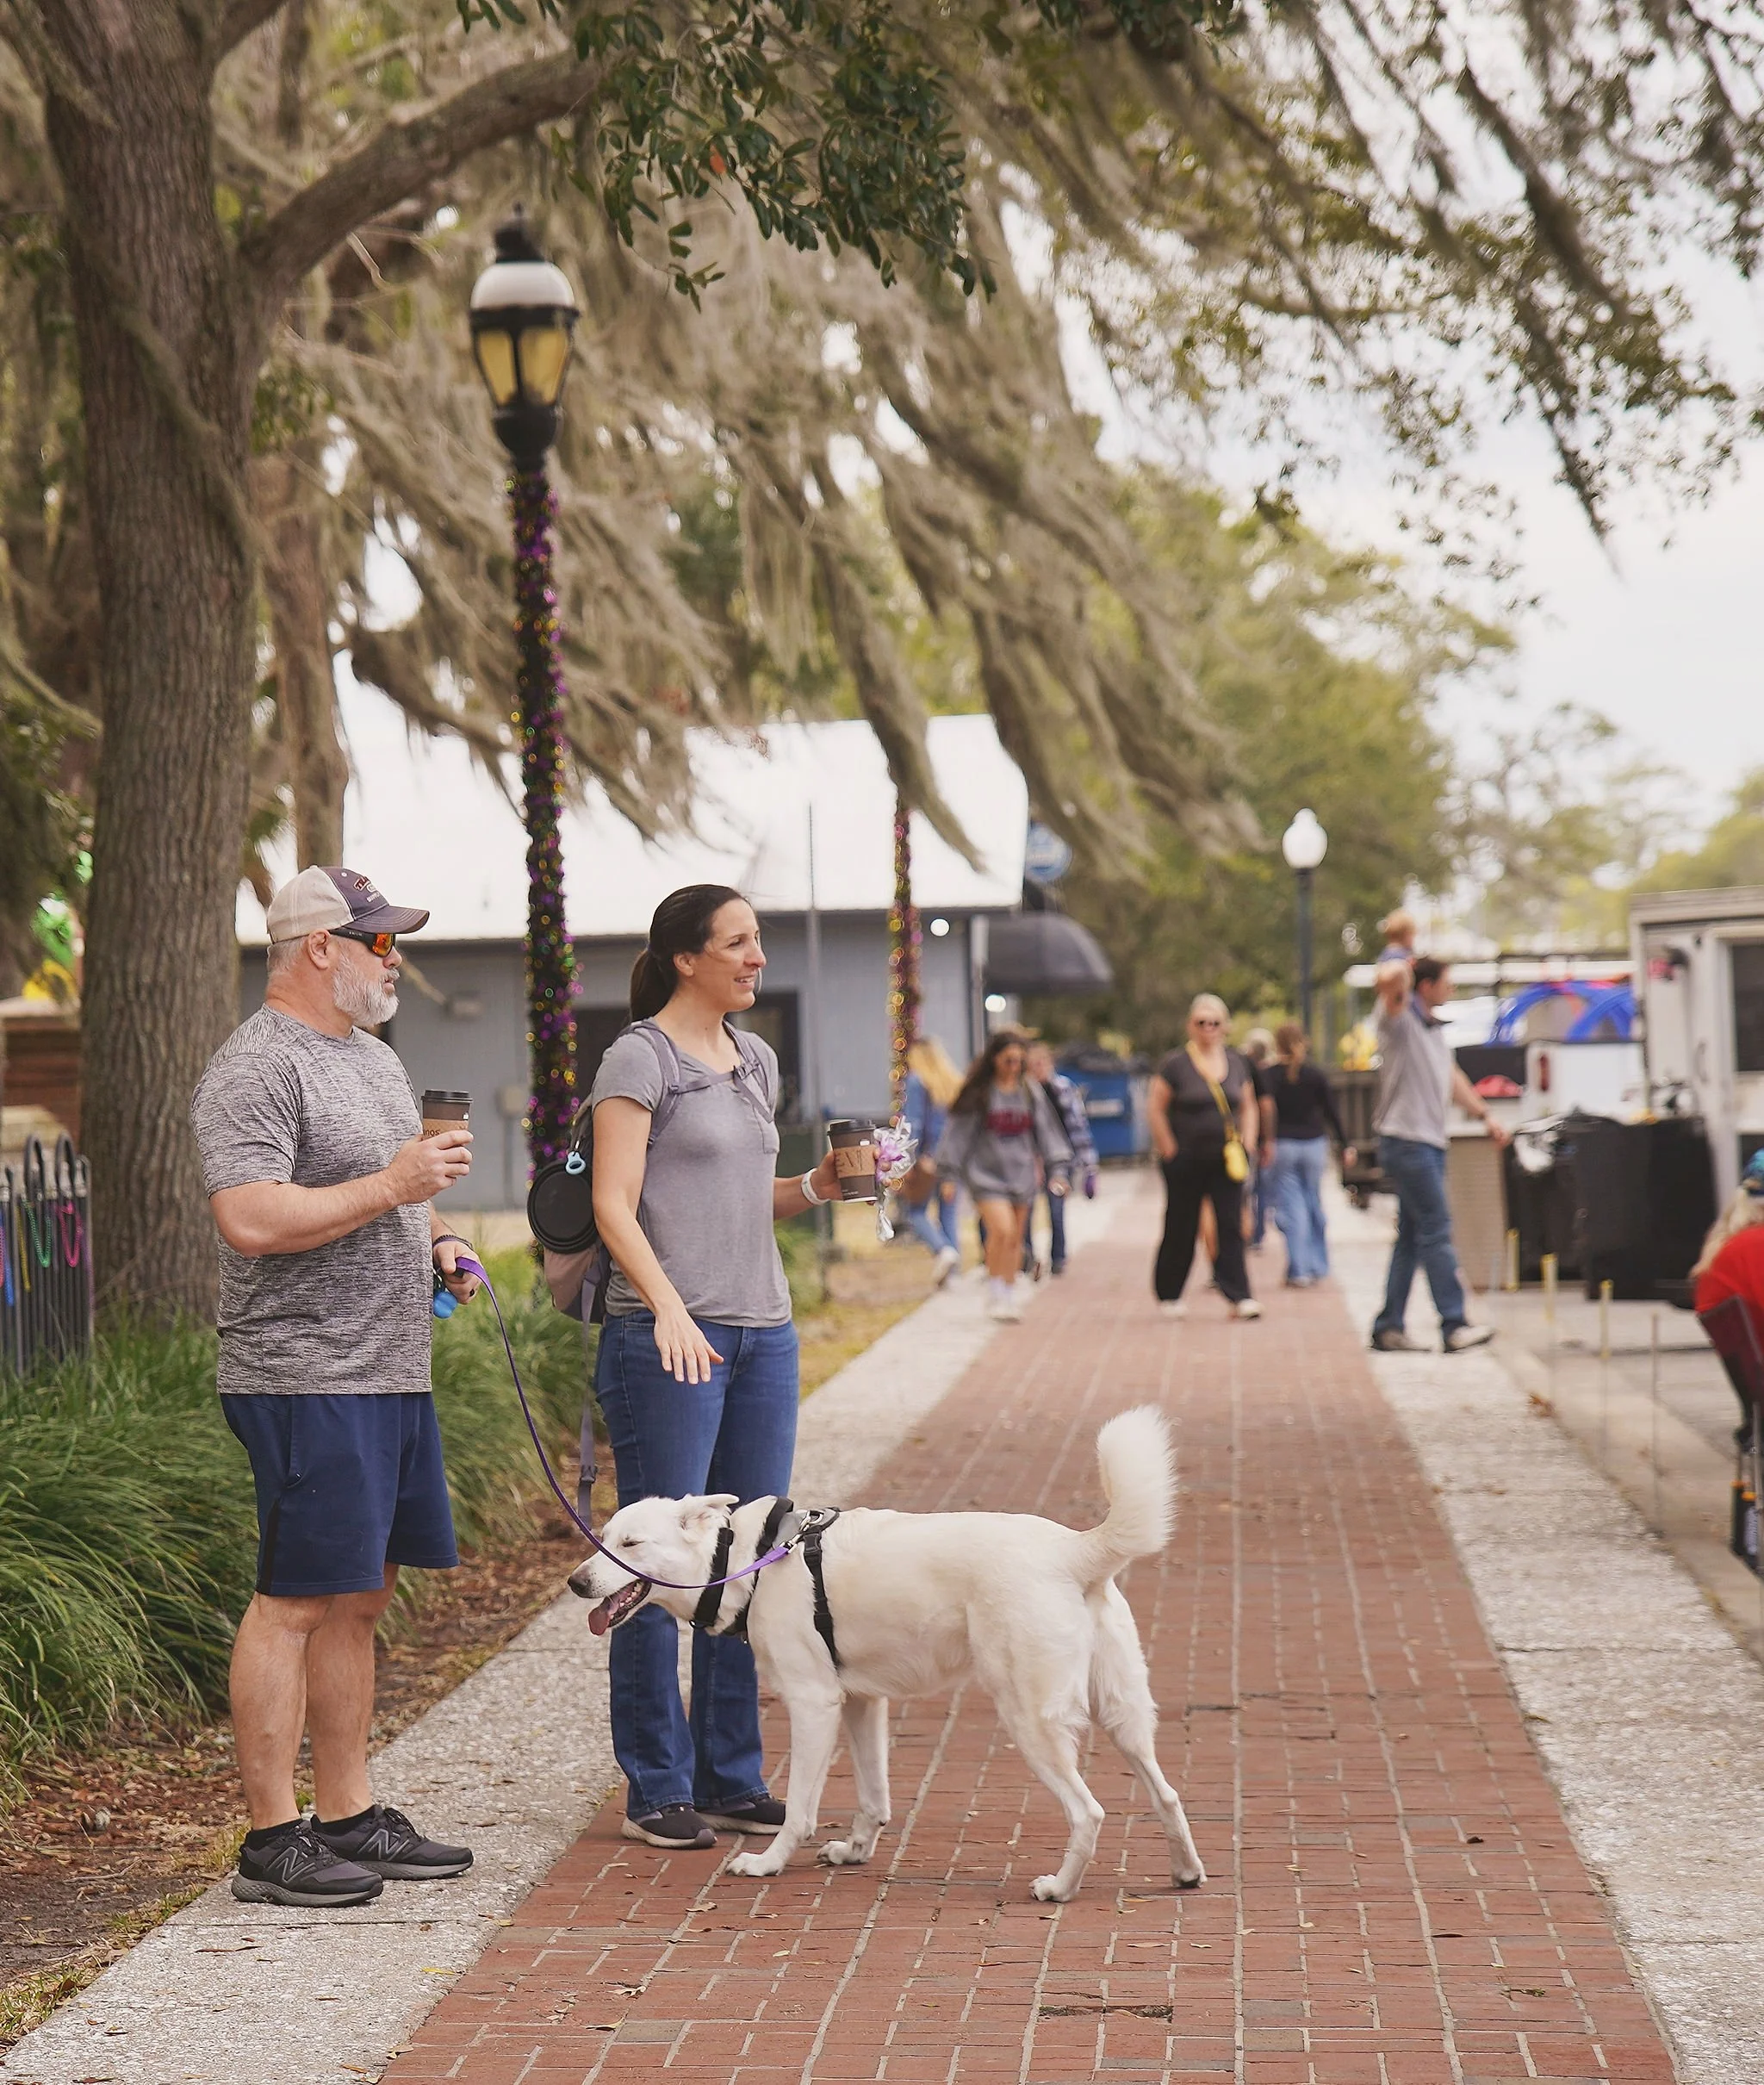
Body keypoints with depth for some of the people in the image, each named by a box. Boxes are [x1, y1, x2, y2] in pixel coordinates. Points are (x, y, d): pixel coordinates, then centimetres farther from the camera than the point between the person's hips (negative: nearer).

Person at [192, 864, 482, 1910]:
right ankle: (273, 1839, -2)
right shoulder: (255, 1069, -12)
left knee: (361, 1599, 12)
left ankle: (351, 1816, 19)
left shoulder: (375, 1058, 19)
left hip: (396, 1373, 9)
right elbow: (252, 1221, -24)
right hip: (307, 1380, -9)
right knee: (298, 1602, -7)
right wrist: (392, 1186, -20)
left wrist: (436, 1241, 12)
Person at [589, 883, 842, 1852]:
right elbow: (613, 1206, -11)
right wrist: (669, 1307, -23)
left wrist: (816, 1185, 8)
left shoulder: (755, 1062, 18)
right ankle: (657, 1790, 4)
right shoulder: (639, 1060, -4)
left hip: (764, 1334, 7)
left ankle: (733, 1779, 16)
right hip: (666, 1337, -7)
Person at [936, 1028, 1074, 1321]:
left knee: (1015, 1239, 8)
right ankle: (994, 1294, -9)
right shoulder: (978, 1092, -4)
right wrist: (949, 1174, -2)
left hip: (1022, 1173, 4)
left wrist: (1058, 1168, 7)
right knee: (1002, 1230, -20)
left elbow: (1046, 1130, 13)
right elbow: (958, 1131, -1)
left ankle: (1009, 1296, 22)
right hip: (986, 1173, -4)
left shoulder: (1030, 1091, 8)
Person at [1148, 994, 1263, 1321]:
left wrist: (1247, 1143, 6)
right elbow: (1155, 1107, -4)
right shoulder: (1176, 1064, -5)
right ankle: (1169, 1295, 21)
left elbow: (1249, 1106, 17)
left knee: (1231, 1226, -6)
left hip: (1228, 1159, 3)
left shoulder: (1237, 1062, 9)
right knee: (1181, 1230, 6)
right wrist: (1168, 1148, -7)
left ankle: (1239, 1296, -9)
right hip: (1187, 1161, -3)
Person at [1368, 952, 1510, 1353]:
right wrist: (1404, 967, -8)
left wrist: (1485, 1115, 28)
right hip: (1405, 1139, -9)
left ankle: (1388, 1327, 13)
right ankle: (1454, 1325, -14)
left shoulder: (1437, 1028, 19)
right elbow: (1389, 978, -30)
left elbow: (1452, 1077, 29)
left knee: (1412, 1237, 9)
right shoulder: (1400, 1017, -8)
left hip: (1431, 1141, 9)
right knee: (1436, 1230, -12)